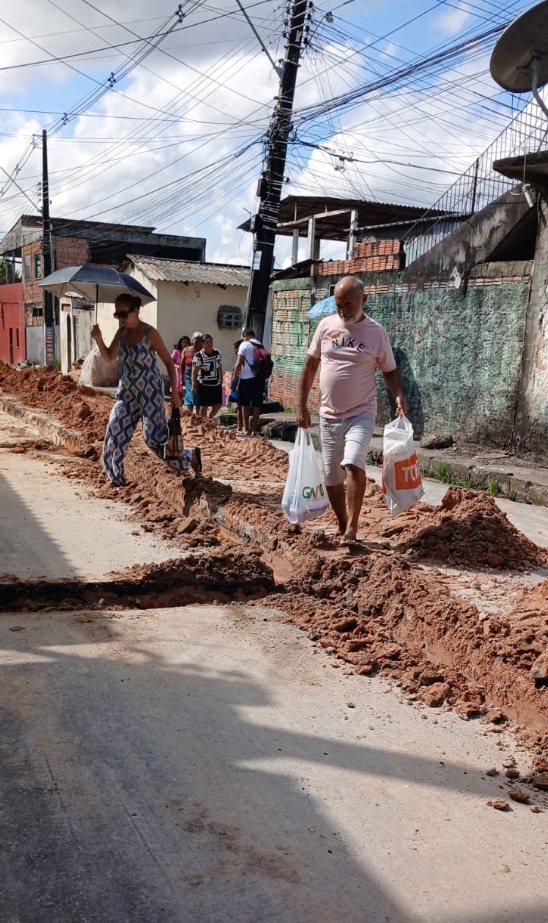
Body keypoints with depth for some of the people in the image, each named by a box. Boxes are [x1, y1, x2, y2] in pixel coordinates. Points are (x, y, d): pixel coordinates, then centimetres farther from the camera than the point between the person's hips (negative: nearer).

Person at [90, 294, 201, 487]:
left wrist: (175, 393, -14)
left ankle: (189, 457, 12)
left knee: (154, 436, -8)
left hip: (150, 391, -6)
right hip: (127, 392, 7)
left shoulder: (149, 333, -13)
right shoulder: (121, 333, 5)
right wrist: (98, 339, -1)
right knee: (115, 433, 1)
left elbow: (169, 363, -10)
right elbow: (110, 358, 17)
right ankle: (116, 477, 13)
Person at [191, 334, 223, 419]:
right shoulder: (198, 356, -14)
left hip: (216, 384, 6)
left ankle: (209, 419, 31)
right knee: (204, 406, 1)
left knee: (218, 405, 9)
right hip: (204, 385, -6)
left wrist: (221, 380, 14)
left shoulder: (217, 353, 5)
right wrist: (194, 386, -17)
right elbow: (194, 372, -14)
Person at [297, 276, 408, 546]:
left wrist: (399, 395, -14)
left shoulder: (376, 332, -4)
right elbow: (310, 366, 9)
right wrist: (301, 406, 6)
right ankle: (342, 526, 29)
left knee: (353, 463, -25)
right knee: (331, 477, 10)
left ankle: (351, 529, -17)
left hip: (361, 413, -3)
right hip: (329, 415, 4)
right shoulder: (326, 326, 2)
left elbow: (389, 370, 6)